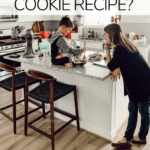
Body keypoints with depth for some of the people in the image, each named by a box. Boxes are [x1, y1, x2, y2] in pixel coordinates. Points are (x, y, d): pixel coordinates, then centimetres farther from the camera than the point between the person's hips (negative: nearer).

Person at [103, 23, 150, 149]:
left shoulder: (120, 49, -21)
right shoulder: (124, 46, 8)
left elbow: (111, 66, -11)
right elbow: (120, 63, 12)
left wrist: (107, 50, -4)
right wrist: (118, 69, -9)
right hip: (137, 83, 9)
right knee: (132, 110, 13)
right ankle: (127, 139, 23)